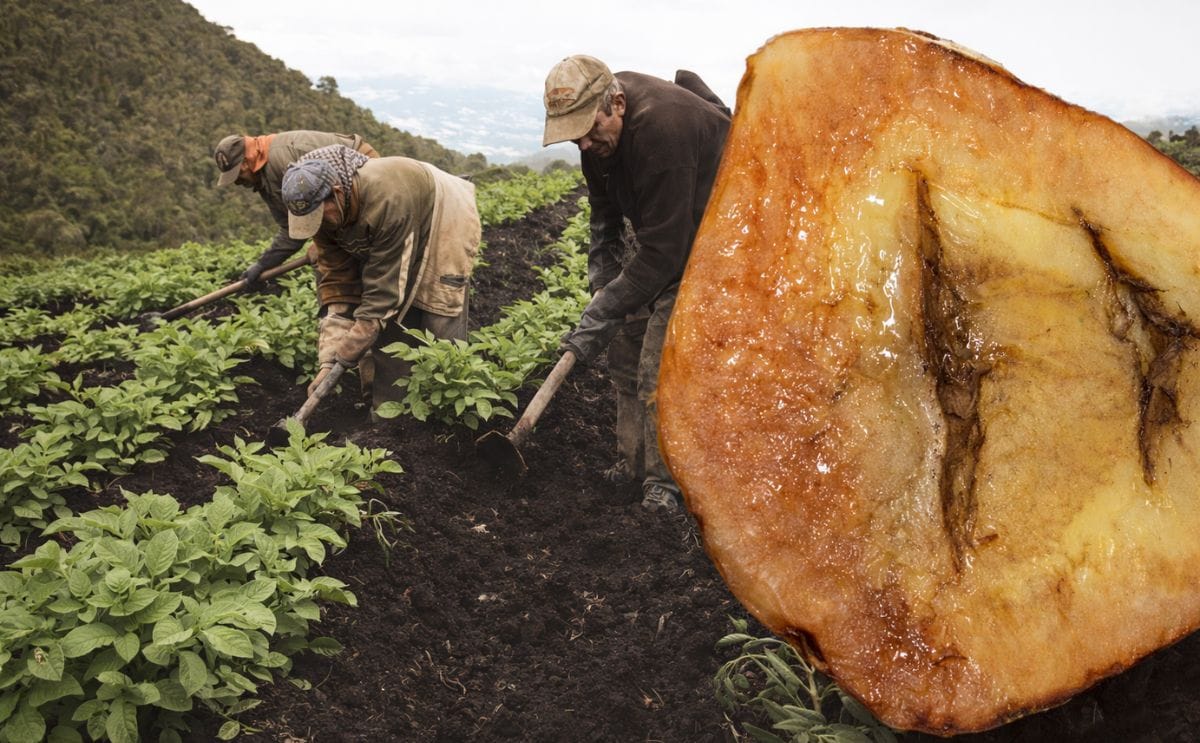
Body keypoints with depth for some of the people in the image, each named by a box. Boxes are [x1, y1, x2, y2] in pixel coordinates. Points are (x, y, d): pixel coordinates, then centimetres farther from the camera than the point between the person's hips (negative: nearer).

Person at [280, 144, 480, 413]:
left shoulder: (387, 199, -42)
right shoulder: (322, 211, -18)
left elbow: (385, 281, -35)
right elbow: (336, 281, -14)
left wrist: (353, 345, -30)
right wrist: (329, 359, -22)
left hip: (445, 224, -7)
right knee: (388, 321, -3)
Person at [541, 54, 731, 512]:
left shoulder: (663, 129, -36)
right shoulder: (598, 125, -8)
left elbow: (663, 249, -35)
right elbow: (604, 210, 7)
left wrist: (602, 313, -32)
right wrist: (601, 281, -3)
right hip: (654, 224, 9)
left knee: (661, 361, -14)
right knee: (625, 341, 6)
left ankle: (667, 481, 1)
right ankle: (633, 463, 17)